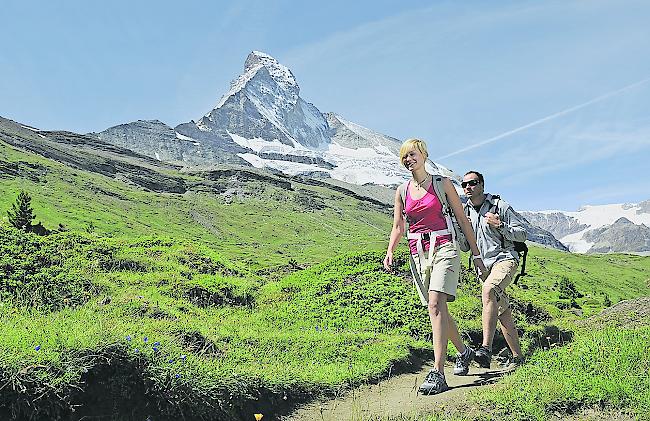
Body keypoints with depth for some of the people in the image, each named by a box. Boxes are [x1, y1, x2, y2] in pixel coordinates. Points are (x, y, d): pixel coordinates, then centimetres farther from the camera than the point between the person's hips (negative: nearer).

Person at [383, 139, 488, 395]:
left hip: (443, 247, -4)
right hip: (417, 253, 4)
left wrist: (476, 255, 6)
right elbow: (397, 228, 12)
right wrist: (389, 252, -7)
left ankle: (438, 373, -23)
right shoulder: (402, 192, 11)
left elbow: (462, 220, 6)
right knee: (438, 309, 10)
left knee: (436, 303, -21)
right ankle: (463, 352, 35)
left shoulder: (442, 184, 3)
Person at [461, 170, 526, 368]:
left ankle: (486, 349, -41)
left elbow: (522, 234, -5)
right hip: (484, 265, 6)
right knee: (503, 312, 9)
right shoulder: (466, 212, 10)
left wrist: (500, 226, -21)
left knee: (488, 290, -34)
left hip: (505, 259, -6)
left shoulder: (500, 206, -5)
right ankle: (517, 357, 20)